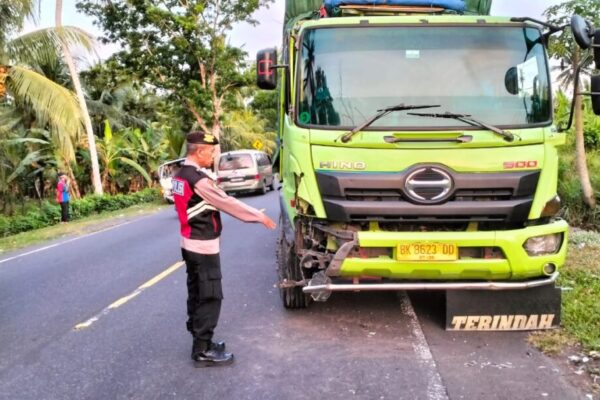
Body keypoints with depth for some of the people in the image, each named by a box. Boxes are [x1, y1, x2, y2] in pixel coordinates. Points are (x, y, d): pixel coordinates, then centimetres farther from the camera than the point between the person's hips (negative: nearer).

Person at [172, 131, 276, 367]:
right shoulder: (198, 179, -22)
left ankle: (200, 341, 27)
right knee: (210, 297, -3)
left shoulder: (181, 175, 8)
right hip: (203, 246, -10)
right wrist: (259, 216, -16)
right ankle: (202, 351, 2)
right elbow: (226, 203, -21)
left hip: (189, 243, 10)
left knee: (196, 294, 16)